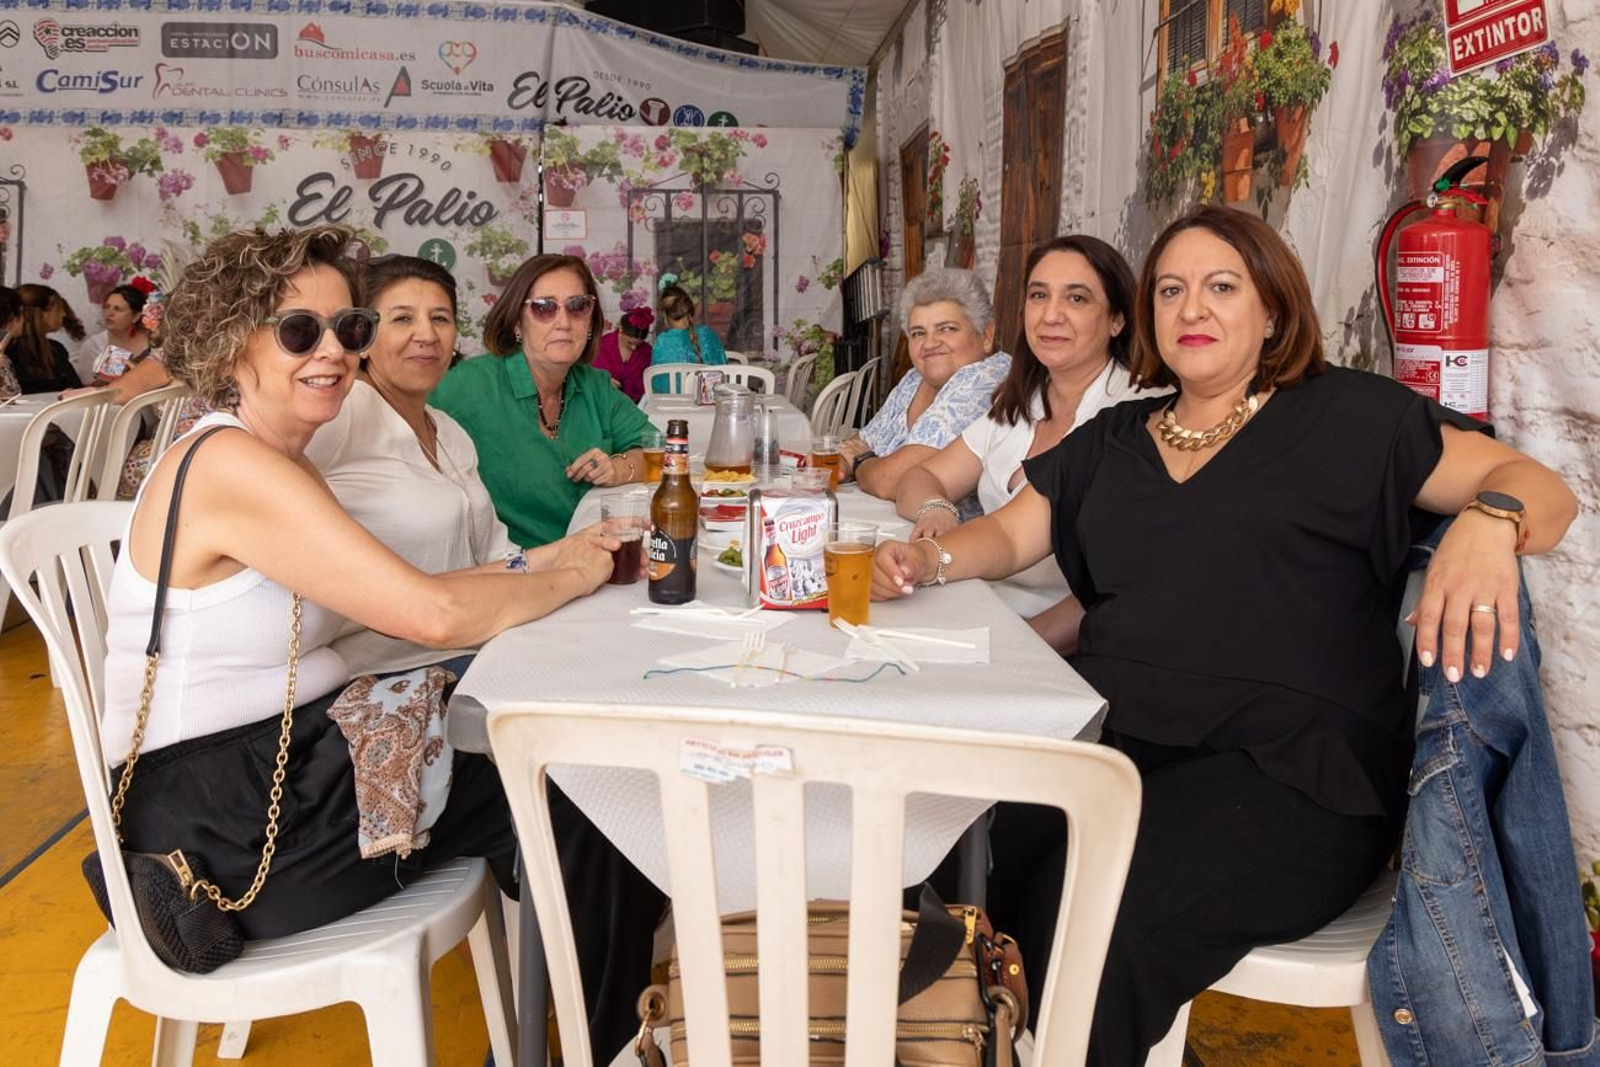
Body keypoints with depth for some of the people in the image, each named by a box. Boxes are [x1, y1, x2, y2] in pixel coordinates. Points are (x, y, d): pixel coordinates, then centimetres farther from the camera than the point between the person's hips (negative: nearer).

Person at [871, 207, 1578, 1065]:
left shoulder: (1347, 416, 4)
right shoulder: (1110, 441, 20)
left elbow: (1544, 492, 1)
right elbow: (1009, 535, 21)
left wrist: (1490, 519, -23)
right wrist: (927, 560, -1)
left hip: (1288, 773, -4)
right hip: (1113, 739, 5)